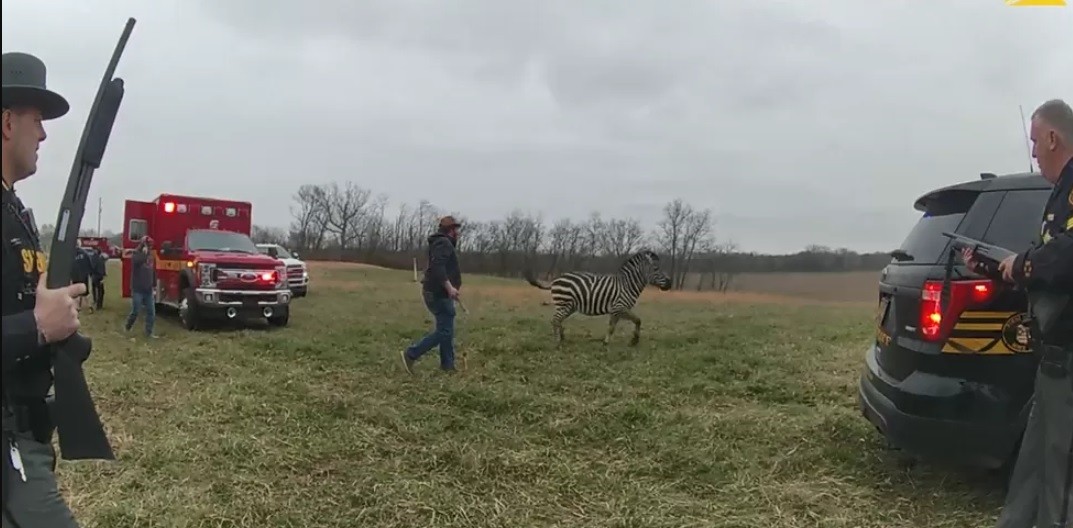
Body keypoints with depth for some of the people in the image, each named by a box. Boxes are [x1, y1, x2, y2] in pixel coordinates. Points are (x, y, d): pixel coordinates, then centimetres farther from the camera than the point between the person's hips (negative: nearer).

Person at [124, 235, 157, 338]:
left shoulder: (151, 256, 11)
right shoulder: (136, 255, -8)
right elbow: (138, 260, -35)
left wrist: (154, 285, 15)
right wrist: (144, 252, -20)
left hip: (148, 290, 6)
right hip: (137, 290, -5)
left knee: (151, 312, 2)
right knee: (135, 311, 0)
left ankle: (149, 332, 8)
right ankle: (127, 327, 25)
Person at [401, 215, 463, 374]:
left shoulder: (443, 243, 21)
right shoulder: (443, 243, -12)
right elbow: (437, 266, -27)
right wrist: (449, 287, -31)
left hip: (439, 293, 11)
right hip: (439, 294, -11)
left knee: (447, 331, 12)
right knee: (443, 331, -10)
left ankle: (448, 366, 16)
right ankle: (411, 354, -7)